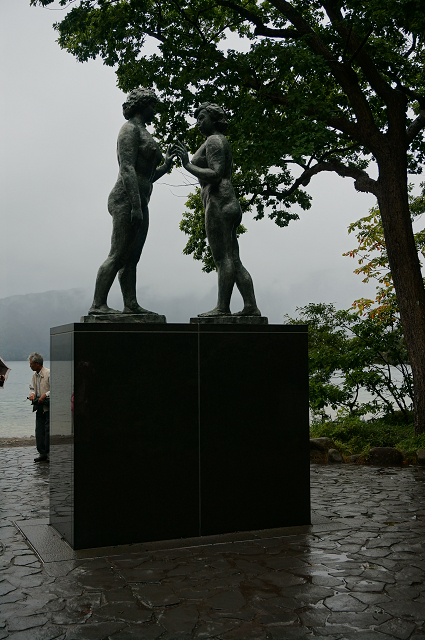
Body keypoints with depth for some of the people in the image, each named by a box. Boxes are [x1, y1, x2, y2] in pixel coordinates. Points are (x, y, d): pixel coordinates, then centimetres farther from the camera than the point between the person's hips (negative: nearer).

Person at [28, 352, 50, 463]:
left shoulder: (48, 373, -11)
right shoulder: (35, 375, 13)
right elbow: (32, 387, 21)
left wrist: (45, 395, -21)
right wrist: (32, 394, 0)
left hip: (48, 405, -8)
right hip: (39, 406, 8)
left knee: (48, 429, -6)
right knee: (39, 430, 7)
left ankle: (49, 453, 1)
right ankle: (42, 453, 13)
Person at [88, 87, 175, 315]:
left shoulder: (142, 133, 26)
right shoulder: (130, 129, -3)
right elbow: (127, 169, -15)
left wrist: (165, 166, 17)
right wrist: (135, 205, -22)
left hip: (139, 202, 10)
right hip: (126, 200, -10)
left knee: (132, 258, 4)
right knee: (118, 256, -14)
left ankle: (131, 305, 3)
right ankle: (98, 304, -14)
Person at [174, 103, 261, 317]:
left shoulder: (214, 141, -4)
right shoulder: (222, 142, 28)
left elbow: (215, 175, -17)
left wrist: (187, 165, -14)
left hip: (218, 203, -11)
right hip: (229, 203, 11)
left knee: (223, 258, -13)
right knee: (233, 260, 6)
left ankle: (222, 307, -14)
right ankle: (251, 306, 3)